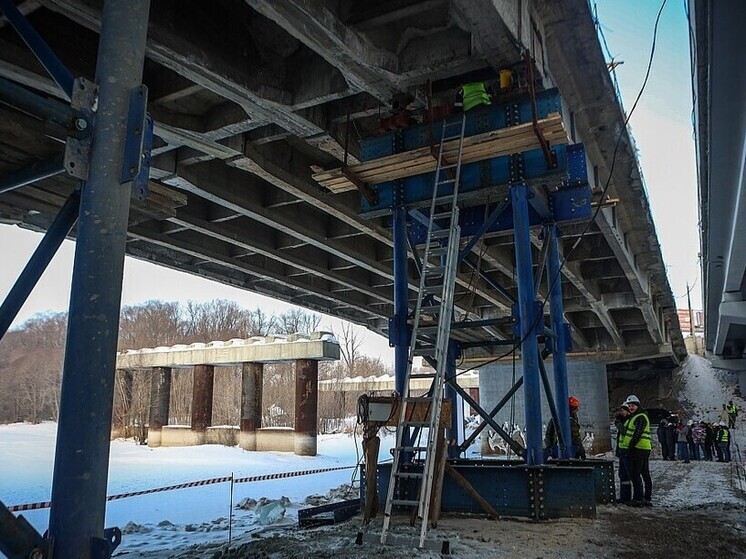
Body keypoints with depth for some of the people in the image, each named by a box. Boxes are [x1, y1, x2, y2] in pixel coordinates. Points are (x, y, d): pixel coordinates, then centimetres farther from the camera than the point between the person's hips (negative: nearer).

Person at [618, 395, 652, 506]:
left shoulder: (641, 417, -12)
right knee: (645, 474, 12)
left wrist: (630, 447, -21)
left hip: (638, 449, -10)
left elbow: (637, 434, -20)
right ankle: (647, 498, 18)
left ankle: (638, 498, -8)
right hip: (644, 450, 10)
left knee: (635, 474, -9)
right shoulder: (632, 417, 20)